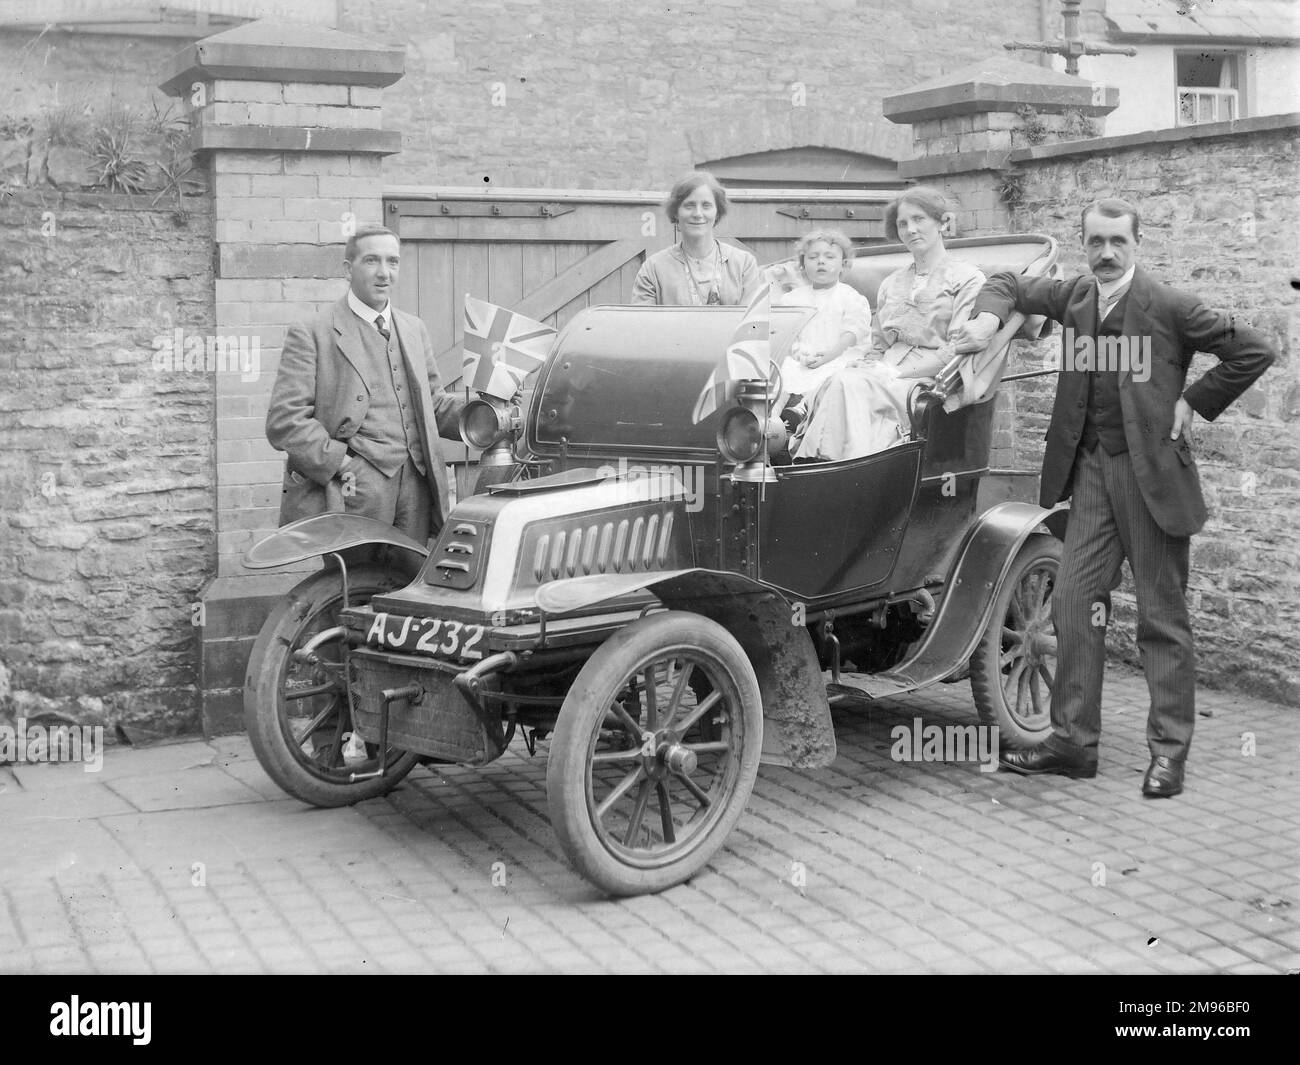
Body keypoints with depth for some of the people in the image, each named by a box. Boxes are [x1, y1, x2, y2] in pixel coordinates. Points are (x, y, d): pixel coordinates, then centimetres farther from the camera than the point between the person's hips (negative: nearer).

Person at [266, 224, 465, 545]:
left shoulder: (414, 329, 19)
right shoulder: (310, 335, -1)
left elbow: (435, 404, 25)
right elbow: (283, 422, -7)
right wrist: (342, 464, -14)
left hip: (416, 490, 6)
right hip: (355, 491, -5)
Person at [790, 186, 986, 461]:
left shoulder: (967, 278, 6)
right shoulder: (891, 284, 26)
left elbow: (959, 349, -5)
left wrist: (897, 372, -12)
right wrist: (866, 365, -2)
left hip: (930, 379, -5)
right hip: (887, 377, 5)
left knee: (848, 384, -33)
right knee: (834, 384, -31)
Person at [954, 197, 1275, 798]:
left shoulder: (1168, 308, -7)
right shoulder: (1075, 298, 8)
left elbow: (1253, 352, -5)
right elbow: (1010, 284, 23)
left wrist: (1194, 402, -7)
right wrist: (989, 315, 2)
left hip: (1151, 471, -5)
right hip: (1092, 468, 5)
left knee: (1162, 616, 3)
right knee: (1074, 602, 3)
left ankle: (1169, 751, 10)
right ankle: (1073, 742, 11)